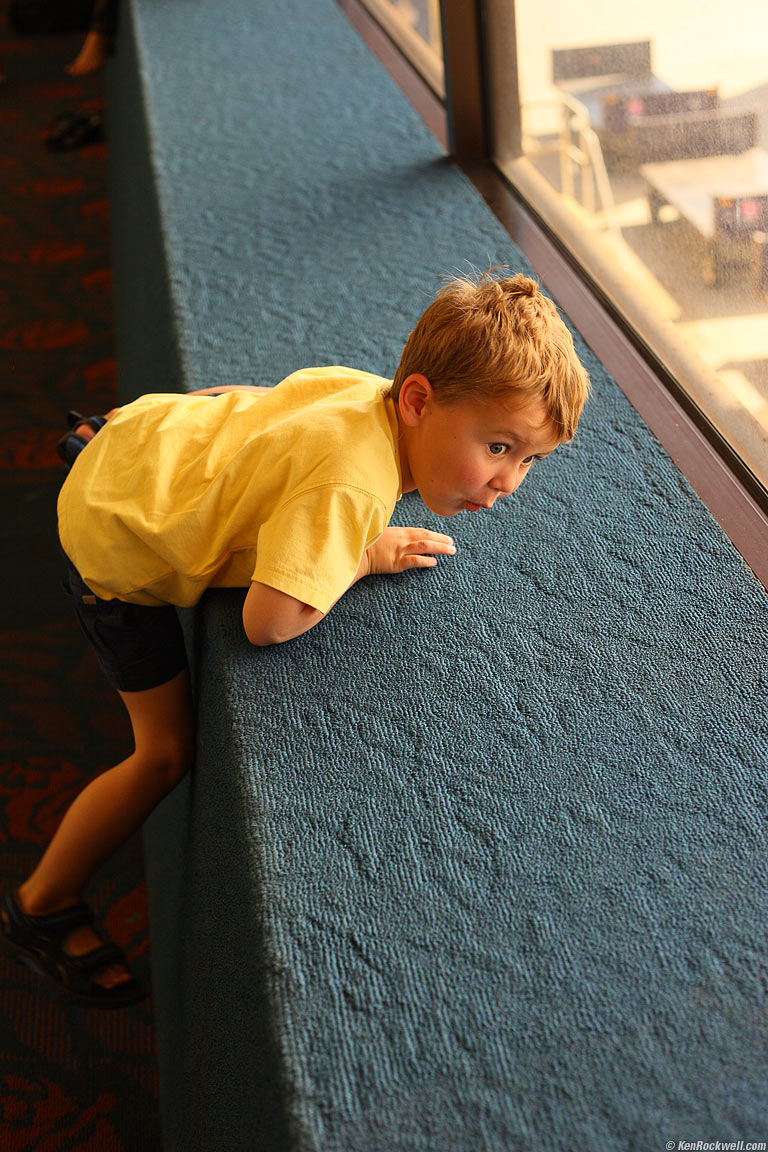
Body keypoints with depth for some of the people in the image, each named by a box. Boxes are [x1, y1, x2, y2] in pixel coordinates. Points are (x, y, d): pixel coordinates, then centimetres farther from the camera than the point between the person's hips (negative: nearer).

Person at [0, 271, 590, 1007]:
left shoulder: (366, 390, -10)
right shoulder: (353, 487, -38)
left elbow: (236, 398, 6)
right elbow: (269, 621, -40)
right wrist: (366, 558, -25)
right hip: (116, 546, -7)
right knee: (167, 751, 1)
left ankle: (100, 433, 67)